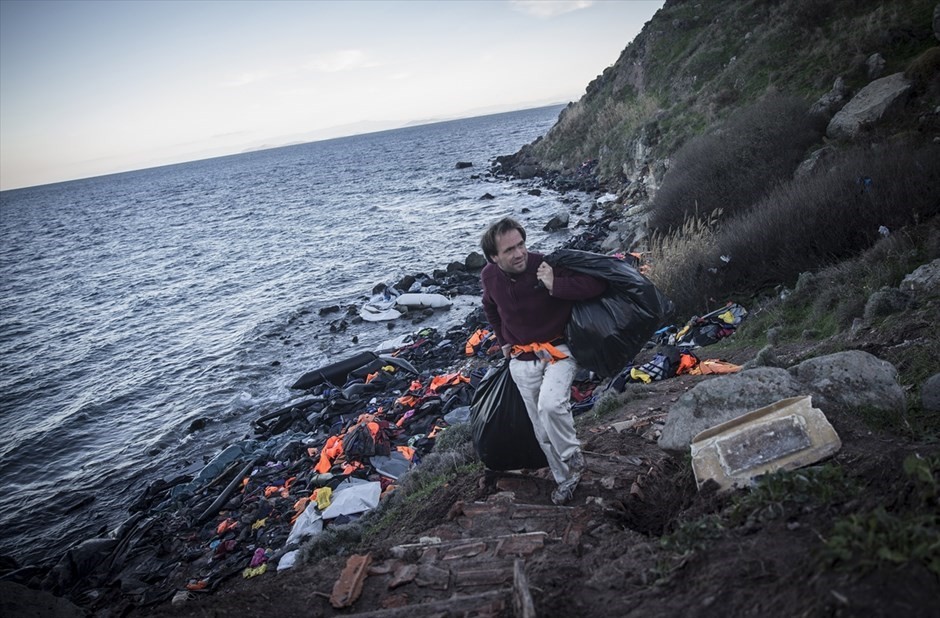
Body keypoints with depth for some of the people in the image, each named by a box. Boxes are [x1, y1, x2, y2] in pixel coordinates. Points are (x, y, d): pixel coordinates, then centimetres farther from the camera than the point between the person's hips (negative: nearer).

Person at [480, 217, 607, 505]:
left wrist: (555, 285, -32)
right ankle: (565, 479, 31)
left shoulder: (546, 265, -21)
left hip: (558, 350, -4)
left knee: (551, 406, -30)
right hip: (521, 360, 5)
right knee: (542, 429, 10)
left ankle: (573, 458, -2)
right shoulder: (490, 276, -6)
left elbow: (598, 285, -23)